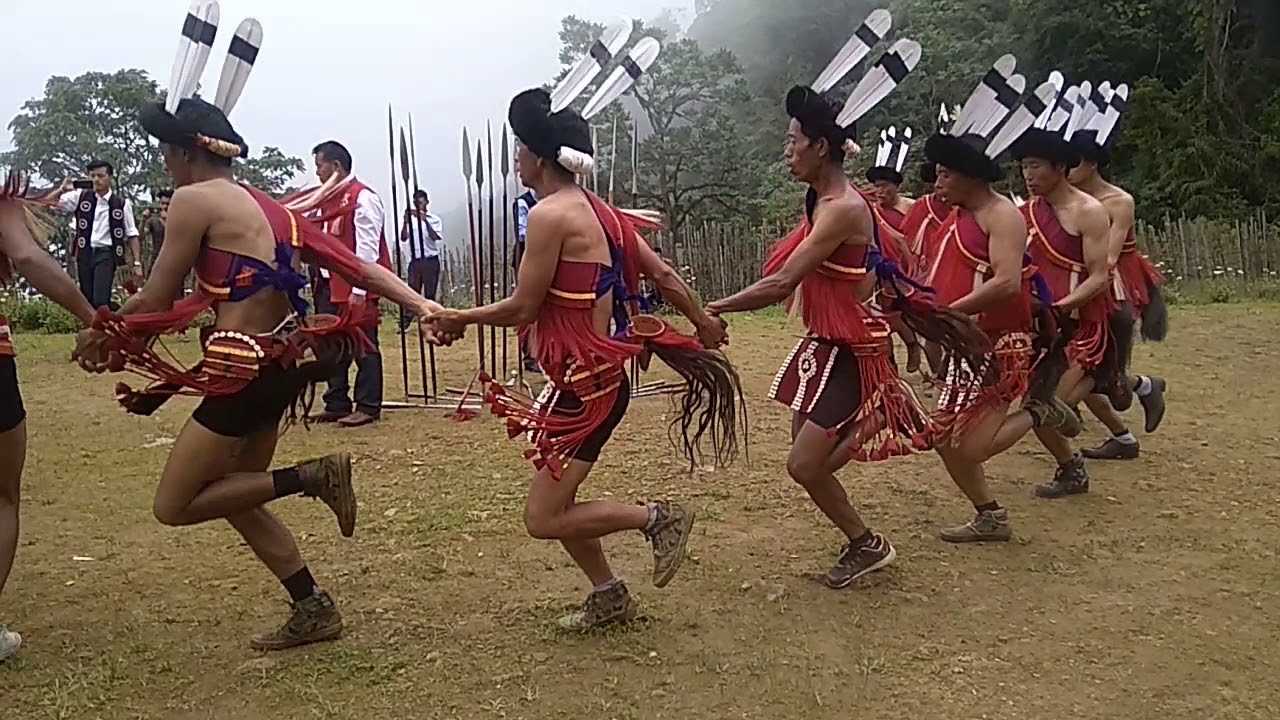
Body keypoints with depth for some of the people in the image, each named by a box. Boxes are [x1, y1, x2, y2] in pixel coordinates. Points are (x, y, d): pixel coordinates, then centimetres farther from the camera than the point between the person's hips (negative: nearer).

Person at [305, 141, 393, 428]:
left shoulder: (362, 198, -11)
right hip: (329, 283, 9)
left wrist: (359, 290, -18)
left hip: (354, 287, -9)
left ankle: (367, 407, 5)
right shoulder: (326, 198, 16)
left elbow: (367, 248, -15)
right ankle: (336, 404, 20)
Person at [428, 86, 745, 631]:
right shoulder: (599, 211, 9)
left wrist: (458, 319, -2)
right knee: (555, 502, 19)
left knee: (544, 519, -1)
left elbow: (522, 309, -17)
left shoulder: (550, 213, -17)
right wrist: (703, 325, 22)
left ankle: (659, 518, 5)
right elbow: (661, 272, 11)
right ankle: (608, 594, 30)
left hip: (586, 383, -9)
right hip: (597, 374, 9)